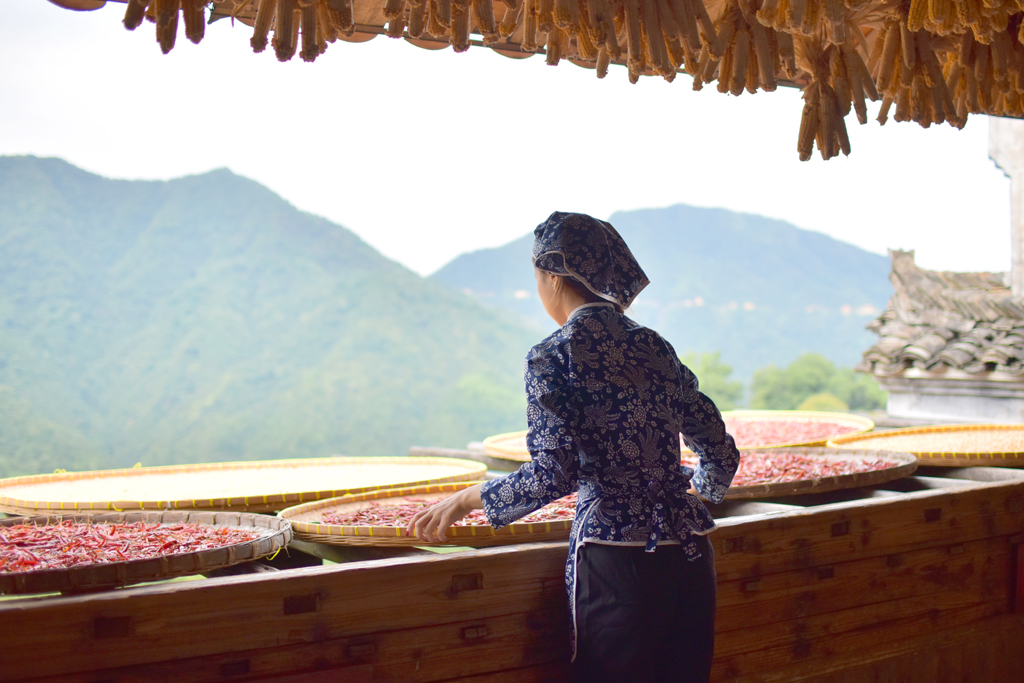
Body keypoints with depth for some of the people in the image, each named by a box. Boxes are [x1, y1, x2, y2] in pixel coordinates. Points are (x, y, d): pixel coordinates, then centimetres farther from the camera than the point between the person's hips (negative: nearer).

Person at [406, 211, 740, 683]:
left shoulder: (553, 356, -7)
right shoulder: (653, 347, 9)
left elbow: (551, 476, -16)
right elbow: (720, 453, 12)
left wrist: (465, 499, -2)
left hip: (618, 559, -5)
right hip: (689, 552, 6)